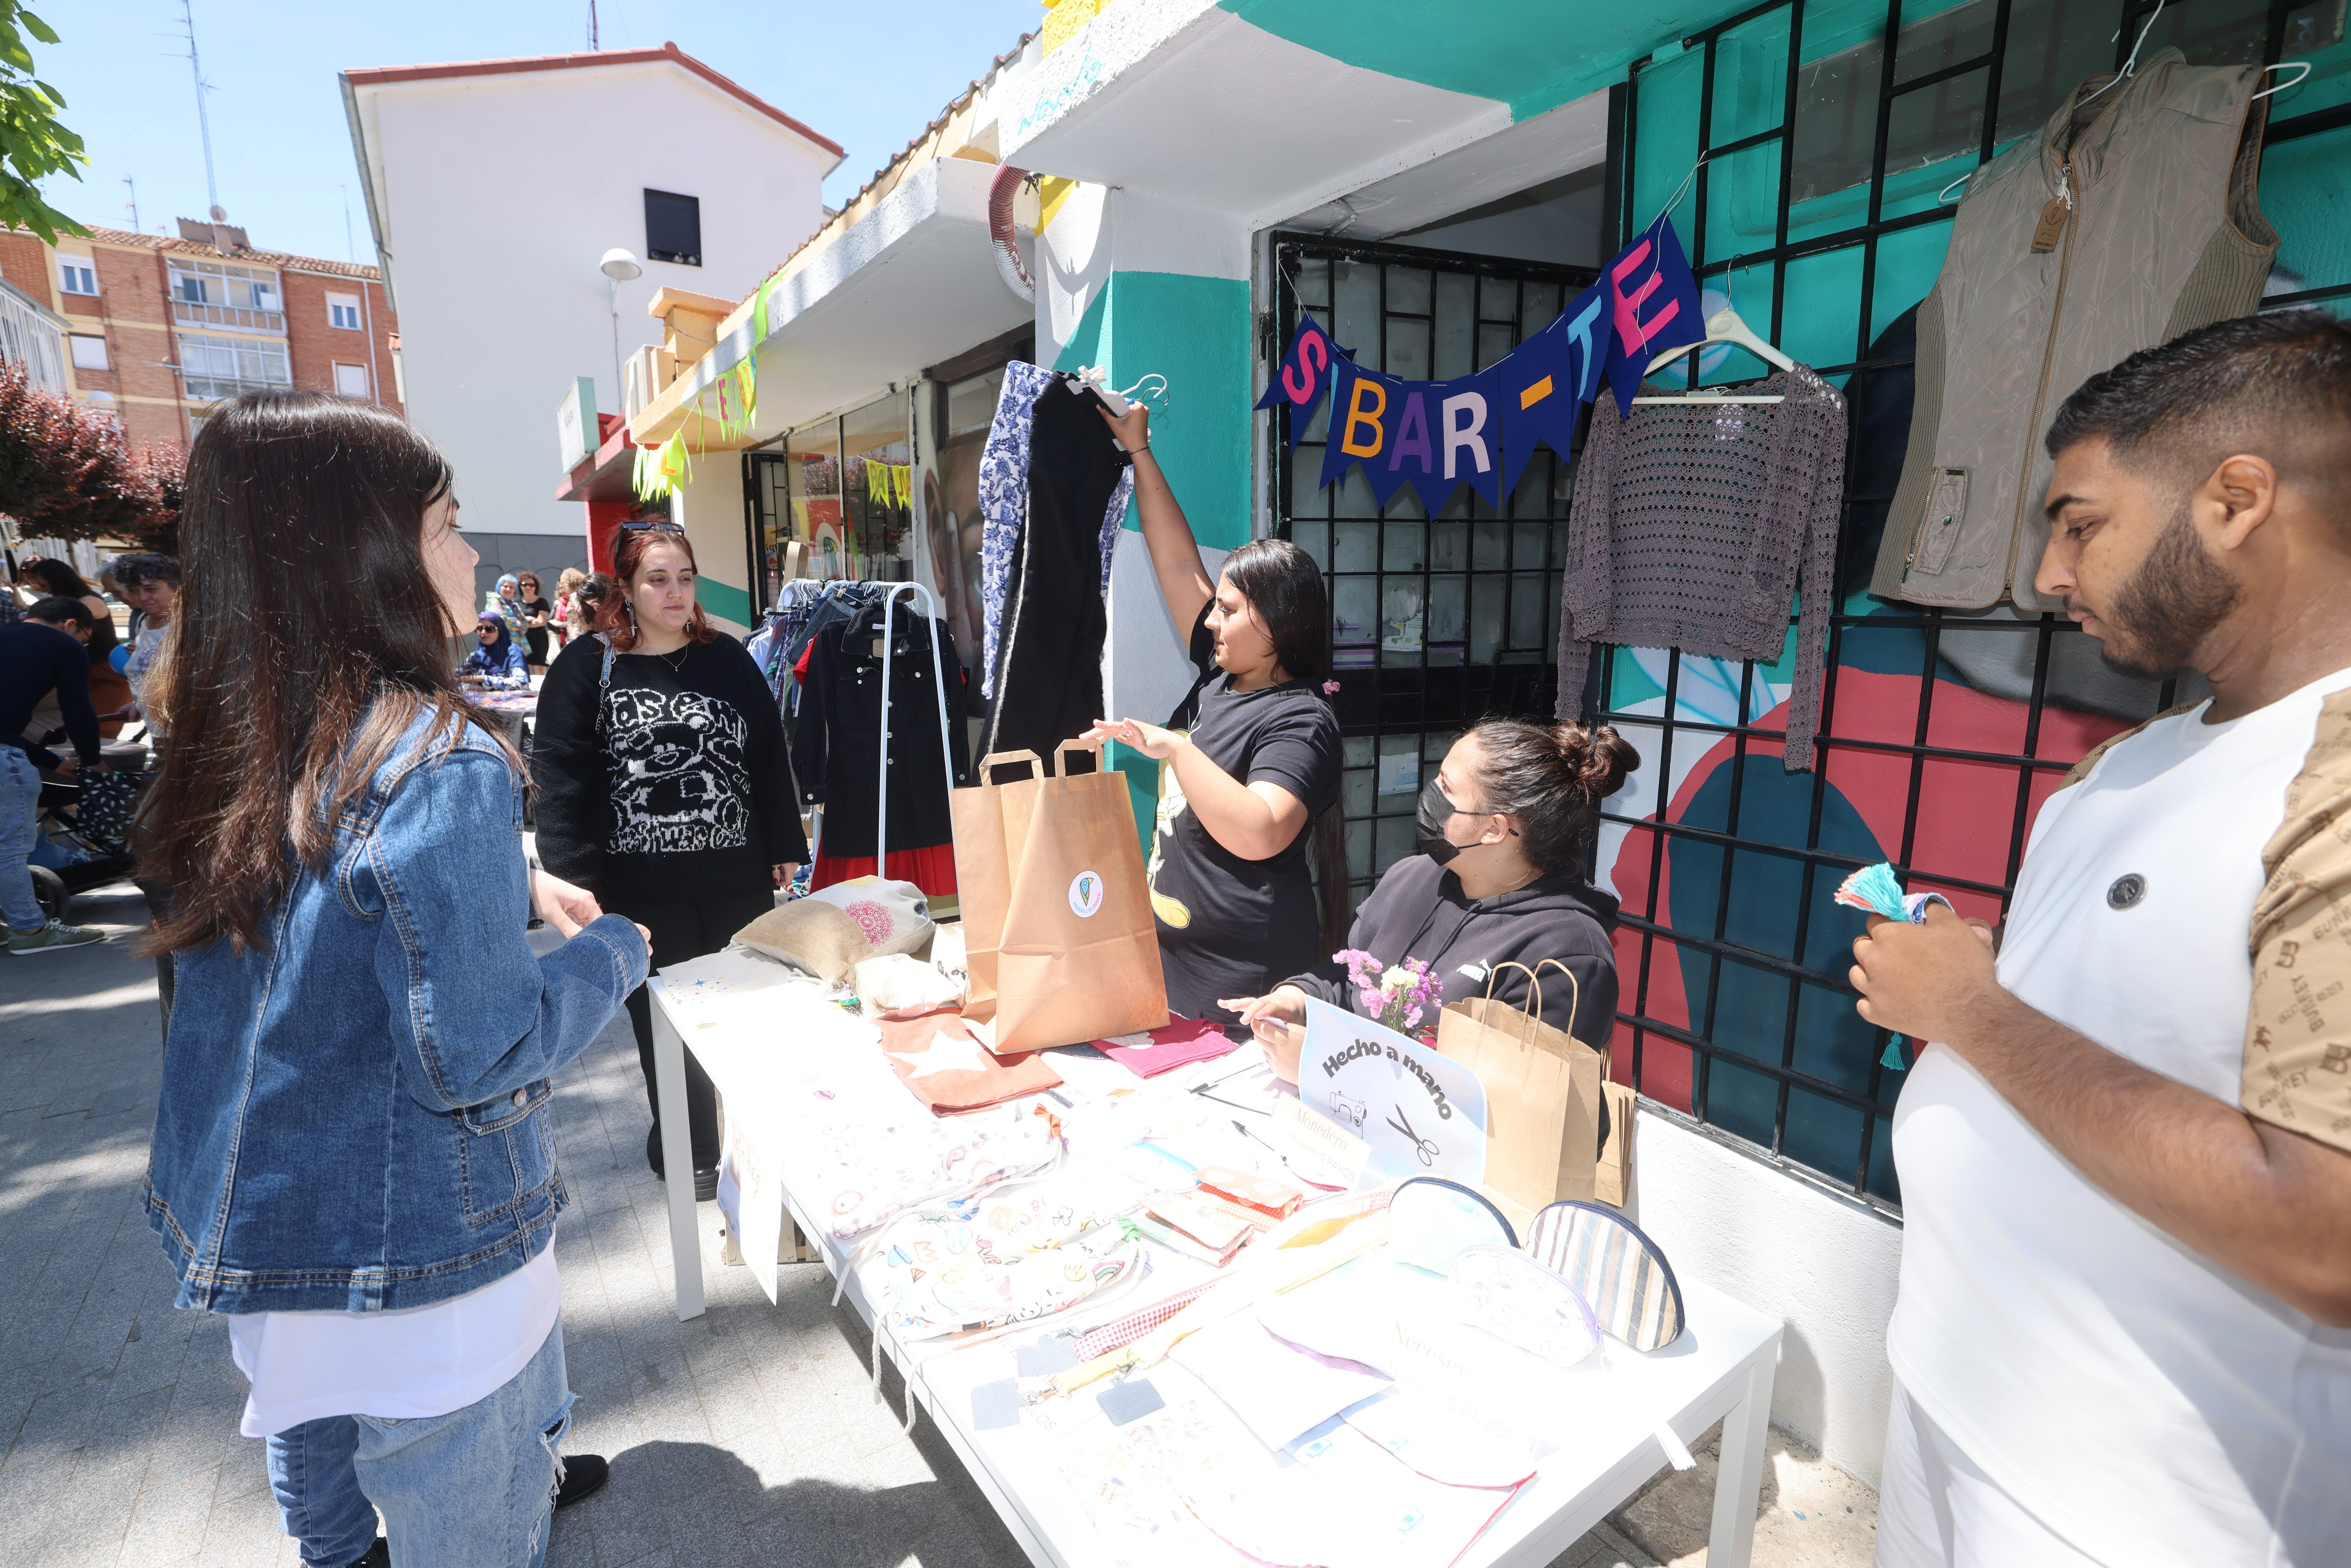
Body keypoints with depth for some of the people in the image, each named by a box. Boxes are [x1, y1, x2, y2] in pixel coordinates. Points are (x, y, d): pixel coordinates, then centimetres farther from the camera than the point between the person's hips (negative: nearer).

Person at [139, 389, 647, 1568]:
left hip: (259, 1221, 8)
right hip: (414, 1257, -8)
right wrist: (612, 952, -11)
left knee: (324, 1444, 32)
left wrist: (516, 885, 9)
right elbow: (475, 1058, -25)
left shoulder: (244, 735, -3)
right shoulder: (441, 765, -28)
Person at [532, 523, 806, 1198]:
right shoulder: (586, 666, -2)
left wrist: (786, 848, 4)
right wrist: (576, 881, -13)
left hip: (737, 876, 3)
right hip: (643, 885, -2)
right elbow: (560, 776, -6)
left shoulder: (727, 657, 7)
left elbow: (770, 755, 8)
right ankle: (689, 1153, 28)